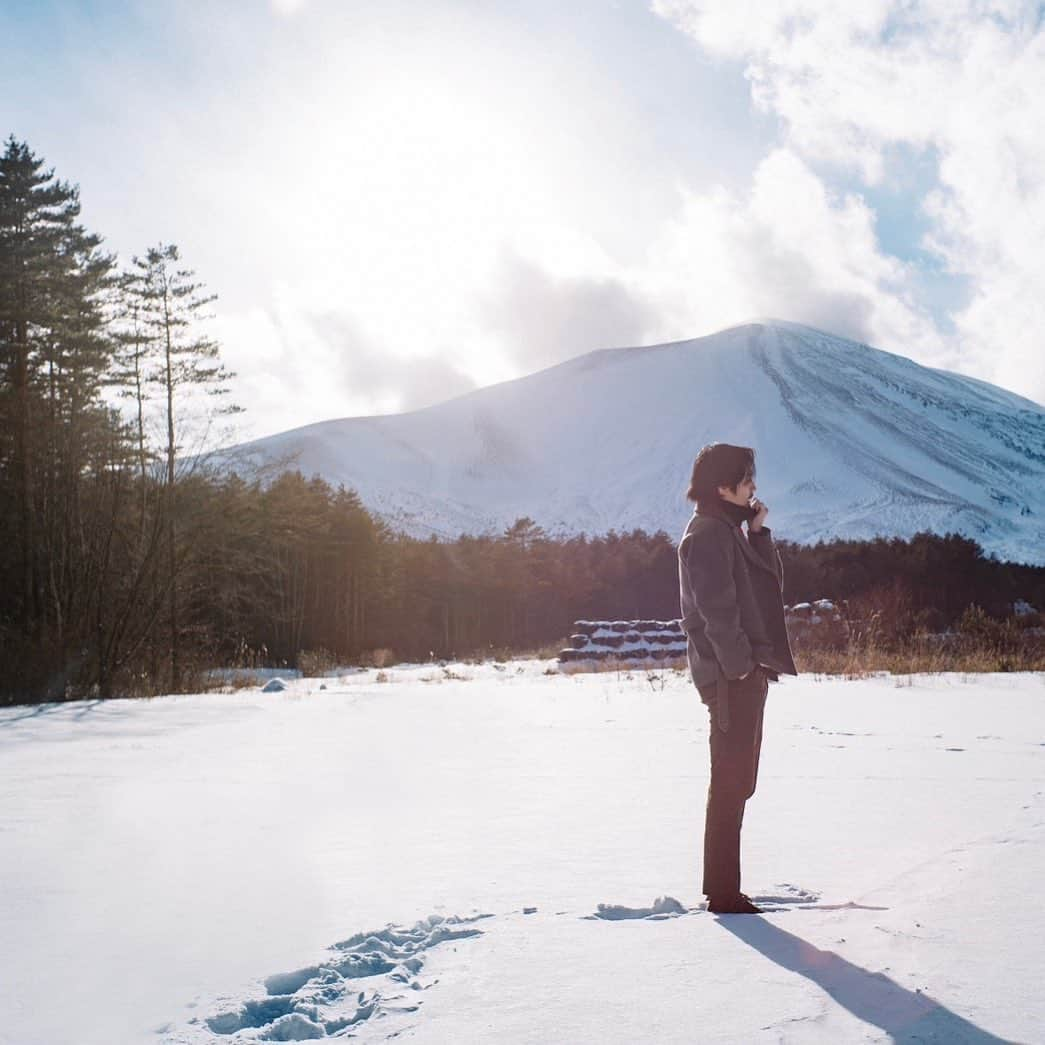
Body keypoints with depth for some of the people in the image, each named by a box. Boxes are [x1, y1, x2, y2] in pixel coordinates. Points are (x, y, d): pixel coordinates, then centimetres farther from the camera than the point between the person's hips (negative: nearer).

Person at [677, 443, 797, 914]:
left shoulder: (729, 531, 20)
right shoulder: (708, 533, -12)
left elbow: (770, 580, 16)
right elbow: (716, 606, -19)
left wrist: (758, 531, 6)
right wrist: (738, 662, -21)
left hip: (746, 670, 10)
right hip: (731, 675, -10)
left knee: (737, 782, 14)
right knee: (731, 783, -6)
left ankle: (722, 888, 21)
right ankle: (724, 893, -1)